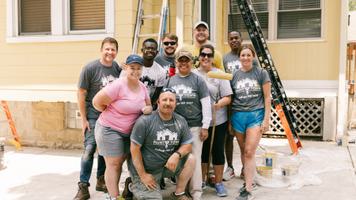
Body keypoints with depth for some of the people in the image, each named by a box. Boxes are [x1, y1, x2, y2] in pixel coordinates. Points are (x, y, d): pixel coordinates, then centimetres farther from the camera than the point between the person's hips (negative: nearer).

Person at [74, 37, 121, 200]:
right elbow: (81, 94, -9)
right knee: (89, 149, -8)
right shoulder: (90, 68, -11)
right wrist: (83, 119, -10)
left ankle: (101, 180, 29)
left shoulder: (118, 68, 0)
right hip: (93, 116, -4)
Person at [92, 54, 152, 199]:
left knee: (120, 162, 16)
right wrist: (111, 113, -5)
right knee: (113, 164, 0)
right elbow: (97, 102, -20)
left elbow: (148, 106, 13)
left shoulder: (142, 87, 1)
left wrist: (148, 109, -12)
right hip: (109, 129, -7)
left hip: (129, 132, 8)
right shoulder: (118, 85, -22)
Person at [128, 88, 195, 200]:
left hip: (167, 165, 5)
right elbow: (134, 149, -15)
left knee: (190, 159, -13)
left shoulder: (181, 121, -3)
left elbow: (187, 145, 2)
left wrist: (177, 154, -22)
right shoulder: (144, 121, -18)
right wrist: (142, 175, -14)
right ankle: (135, 186, 16)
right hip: (145, 169, -5)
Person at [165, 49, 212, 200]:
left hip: (195, 126, -3)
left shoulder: (198, 80, 0)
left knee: (195, 158, 2)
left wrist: (205, 126, -6)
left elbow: (206, 104, -2)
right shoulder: (169, 81, 9)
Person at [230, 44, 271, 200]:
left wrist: (266, 119, -5)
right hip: (238, 116, 3)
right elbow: (229, 99, 11)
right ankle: (248, 180, 25)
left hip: (256, 115, -3)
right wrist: (229, 121, 9)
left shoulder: (261, 73, 2)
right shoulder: (234, 75, 8)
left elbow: (267, 98, 2)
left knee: (249, 152, -9)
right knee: (244, 152, 10)